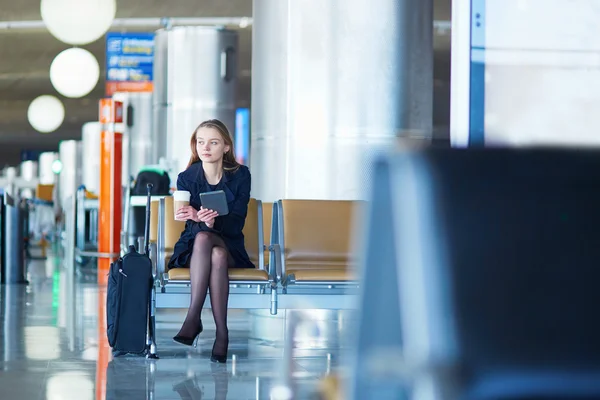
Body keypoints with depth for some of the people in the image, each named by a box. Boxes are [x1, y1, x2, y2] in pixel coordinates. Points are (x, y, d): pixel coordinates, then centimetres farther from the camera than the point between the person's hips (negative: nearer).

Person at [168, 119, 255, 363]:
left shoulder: (240, 175, -3)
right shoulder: (186, 178, -2)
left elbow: (236, 223, -10)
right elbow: (193, 226, -9)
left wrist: (212, 222, -32)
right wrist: (202, 221, -34)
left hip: (230, 247, 0)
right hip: (193, 249, 0)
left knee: (218, 255, -38)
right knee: (202, 236, -37)